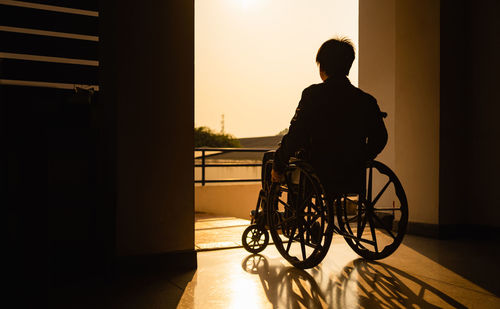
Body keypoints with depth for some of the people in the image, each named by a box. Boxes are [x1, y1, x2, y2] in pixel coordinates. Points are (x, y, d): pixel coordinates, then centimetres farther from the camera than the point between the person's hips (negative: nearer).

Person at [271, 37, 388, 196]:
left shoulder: (313, 94, -12)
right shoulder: (367, 100, 2)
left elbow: (295, 138, -17)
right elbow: (380, 138, 8)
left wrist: (278, 166, -3)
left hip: (319, 178, -5)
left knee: (269, 157, 21)